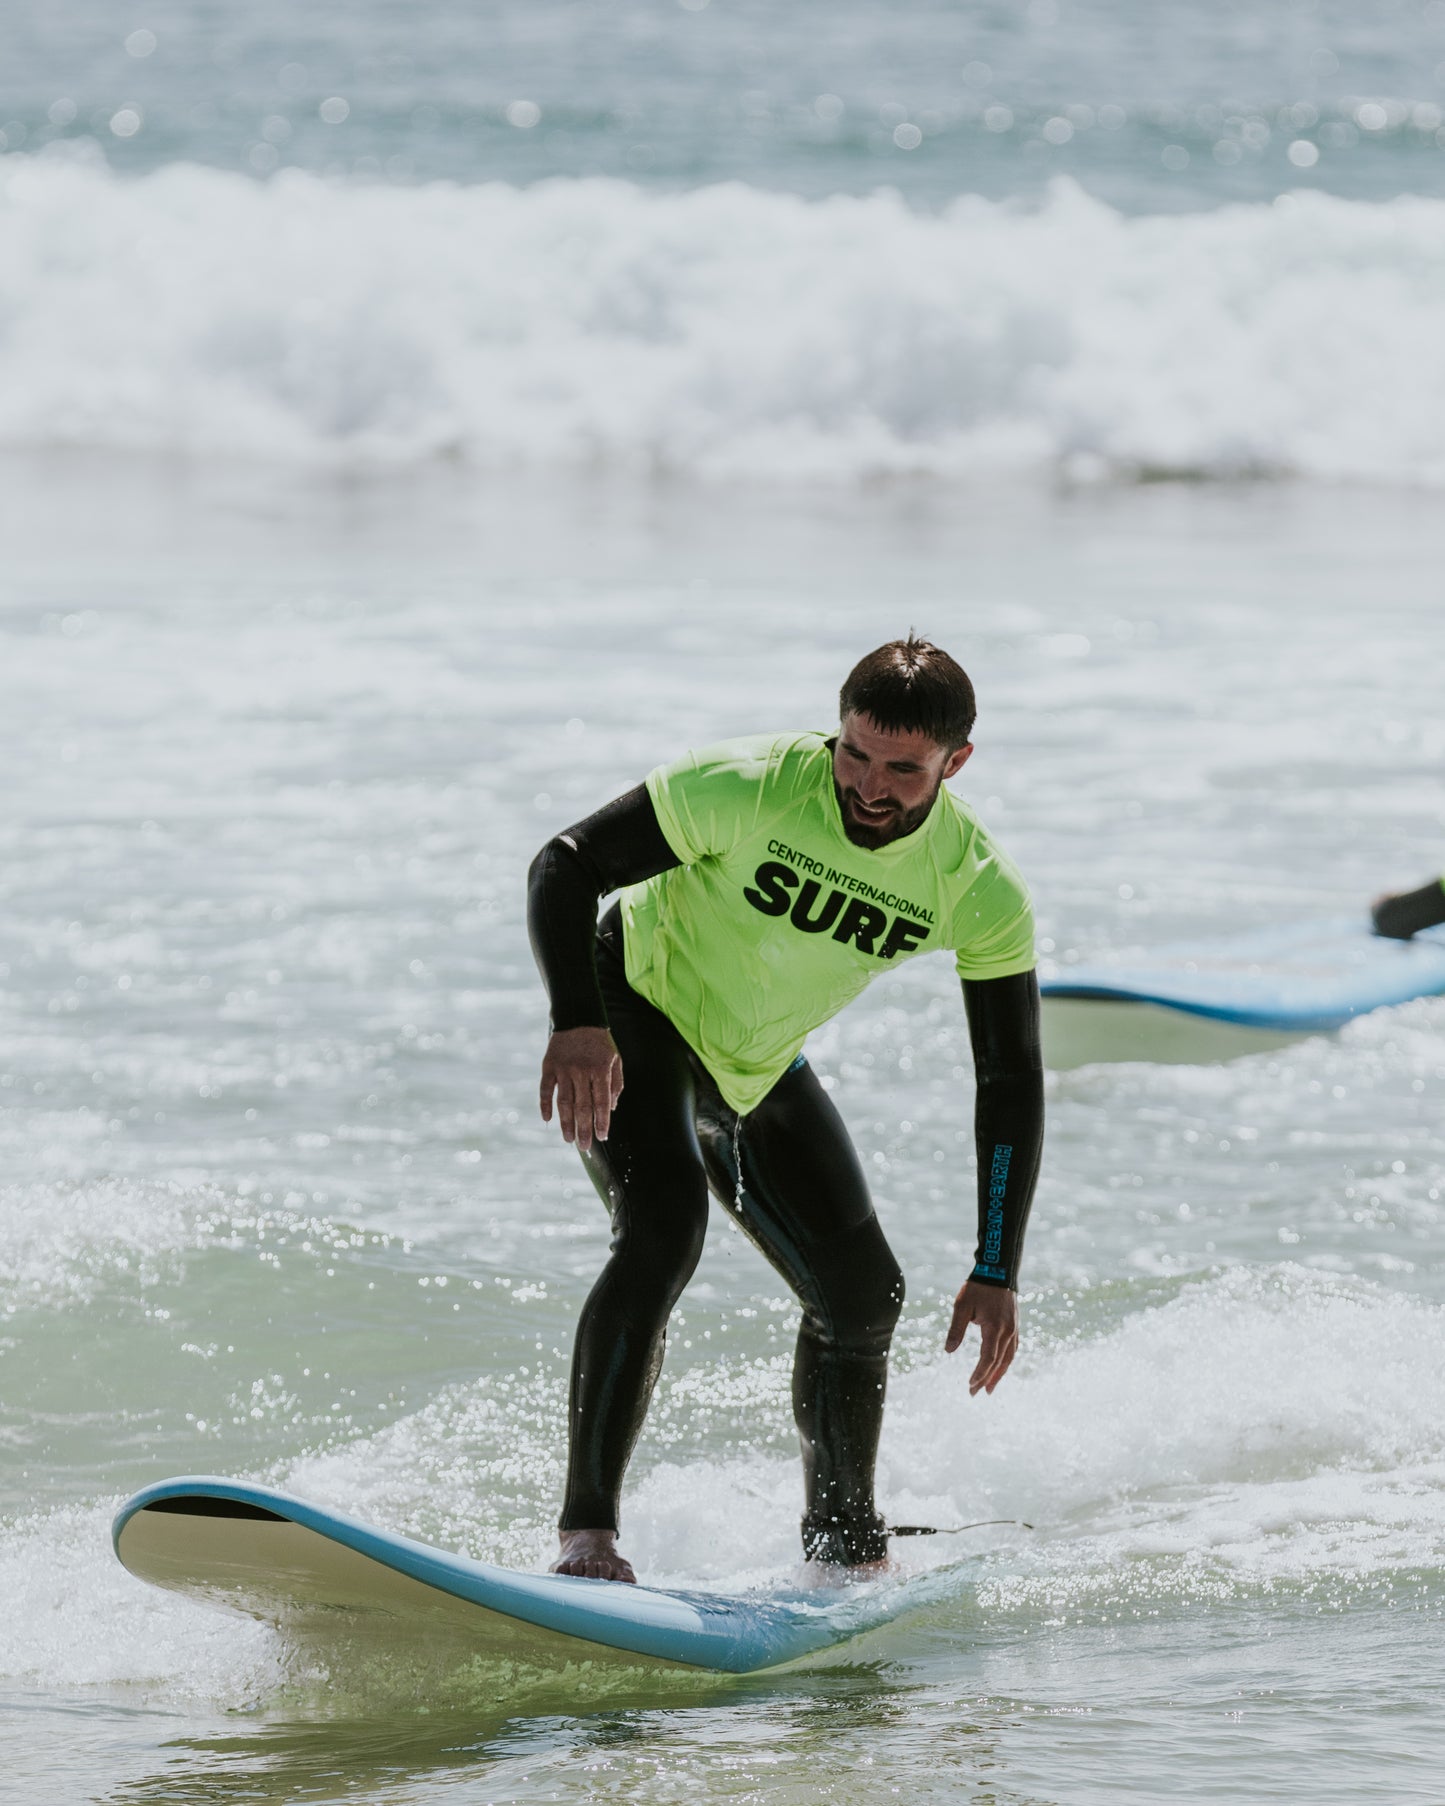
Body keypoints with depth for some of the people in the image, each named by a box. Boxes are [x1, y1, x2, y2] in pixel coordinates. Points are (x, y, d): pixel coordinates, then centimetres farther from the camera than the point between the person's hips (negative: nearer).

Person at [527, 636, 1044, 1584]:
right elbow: (564, 866, -23)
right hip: (635, 1018, -5)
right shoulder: (748, 788, -30)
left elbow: (1011, 1082, -11)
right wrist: (576, 1024, -40)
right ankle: (586, 1536, -34)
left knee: (863, 1292, 6)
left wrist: (997, 1273, -17)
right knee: (666, 1224, -30)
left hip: (756, 1070, 6)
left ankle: (844, 1547, 30)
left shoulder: (982, 893, -18)